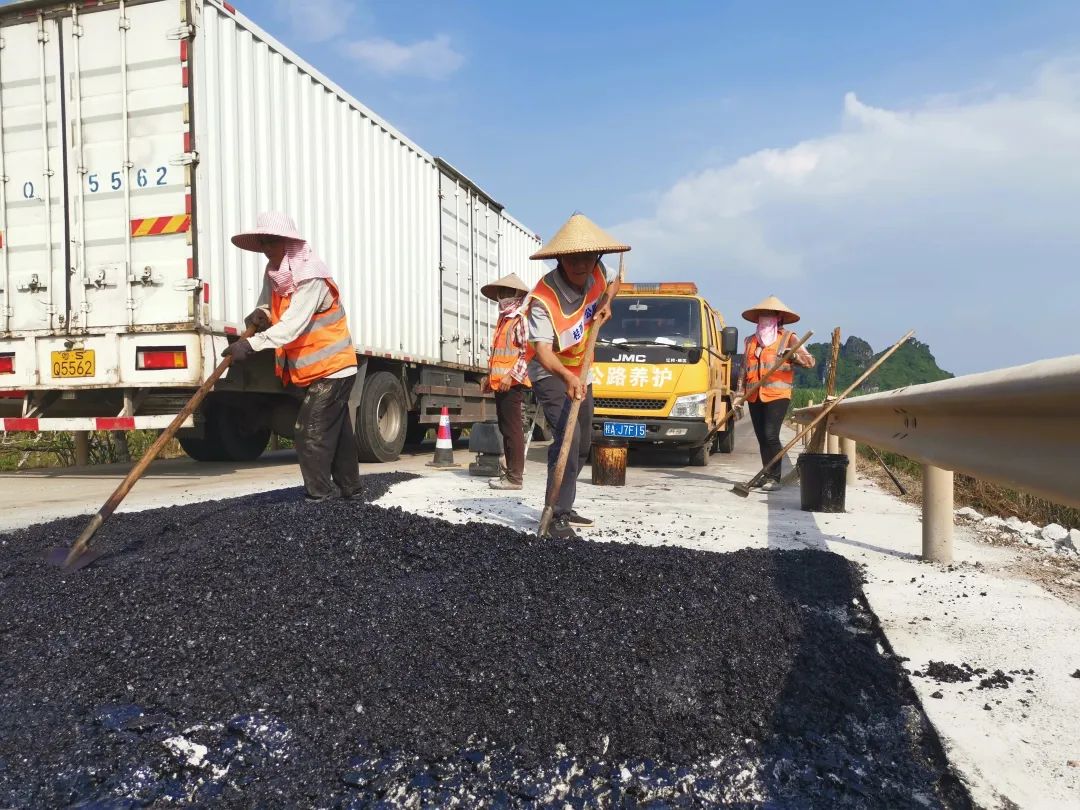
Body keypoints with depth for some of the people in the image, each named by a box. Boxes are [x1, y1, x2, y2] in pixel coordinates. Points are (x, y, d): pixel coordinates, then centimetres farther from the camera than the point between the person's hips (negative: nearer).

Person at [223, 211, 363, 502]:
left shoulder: (310, 277, -22)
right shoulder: (274, 273, 7)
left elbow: (293, 325, -31)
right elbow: (268, 305, 17)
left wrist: (251, 344, -39)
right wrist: (261, 314, -8)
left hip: (331, 368, -9)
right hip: (318, 369, 9)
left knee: (311, 434, -11)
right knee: (336, 431, 18)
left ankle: (319, 495, -2)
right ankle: (349, 488, 30)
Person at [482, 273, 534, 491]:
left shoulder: (521, 319, -8)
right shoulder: (504, 319, 20)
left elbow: (528, 352, -16)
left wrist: (511, 375, -21)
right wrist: (490, 376, 22)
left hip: (512, 384, -9)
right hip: (500, 383, 9)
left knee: (512, 430, -8)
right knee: (505, 429, 12)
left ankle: (515, 477, -5)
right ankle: (511, 472, 18)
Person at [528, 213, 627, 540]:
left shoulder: (597, 274, -10)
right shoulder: (543, 298, -30)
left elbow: (614, 280, 15)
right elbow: (542, 349, -39)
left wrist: (606, 302, -7)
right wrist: (567, 378, -57)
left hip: (580, 373, 8)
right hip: (551, 375, -7)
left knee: (583, 444, 14)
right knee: (568, 436, -25)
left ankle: (564, 507, 30)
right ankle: (557, 517, -20)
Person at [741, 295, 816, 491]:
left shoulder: (788, 338, 4)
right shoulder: (750, 340, 18)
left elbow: (810, 361, -5)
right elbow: (744, 369, 21)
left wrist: (792, 355, -23)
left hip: (777, 395, -5)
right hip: (754, 396, 5)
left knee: (770, 435, -15)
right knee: (761, 438, 8)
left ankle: (774, 478, -10)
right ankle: (768, 476, 17)